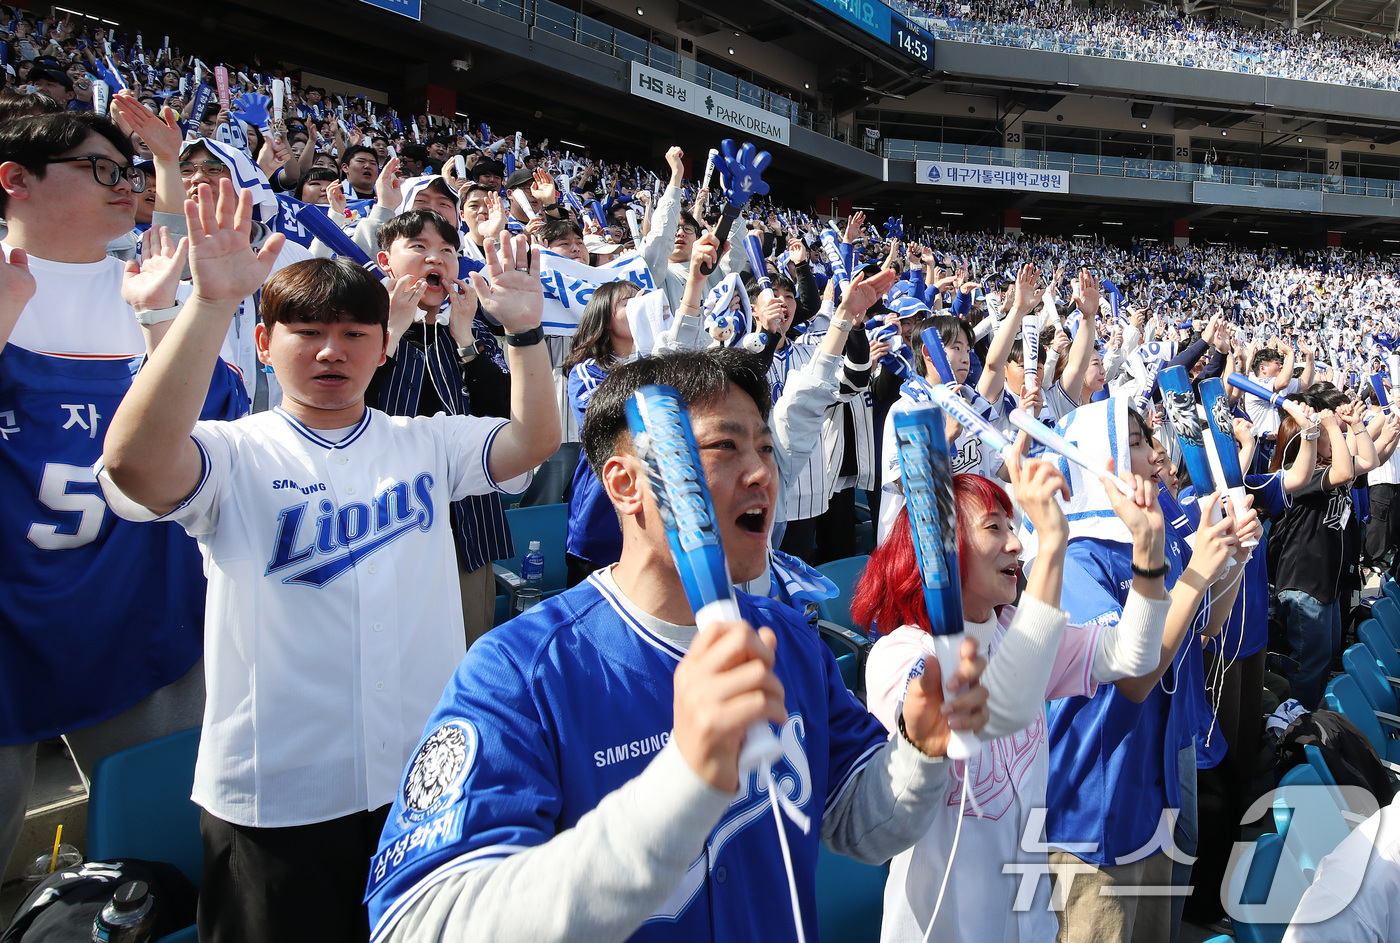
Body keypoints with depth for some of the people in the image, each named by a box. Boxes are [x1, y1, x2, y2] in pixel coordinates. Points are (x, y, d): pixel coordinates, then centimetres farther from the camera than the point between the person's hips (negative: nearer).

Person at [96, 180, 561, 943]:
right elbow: (132, 459, -27)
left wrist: (525, 330, -17)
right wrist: (211, 303, -33)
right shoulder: (234, 455, -6)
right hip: (276, 800, -3)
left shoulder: (425, 444, 6)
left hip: (428, 774, 3)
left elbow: (534, 441, -5)